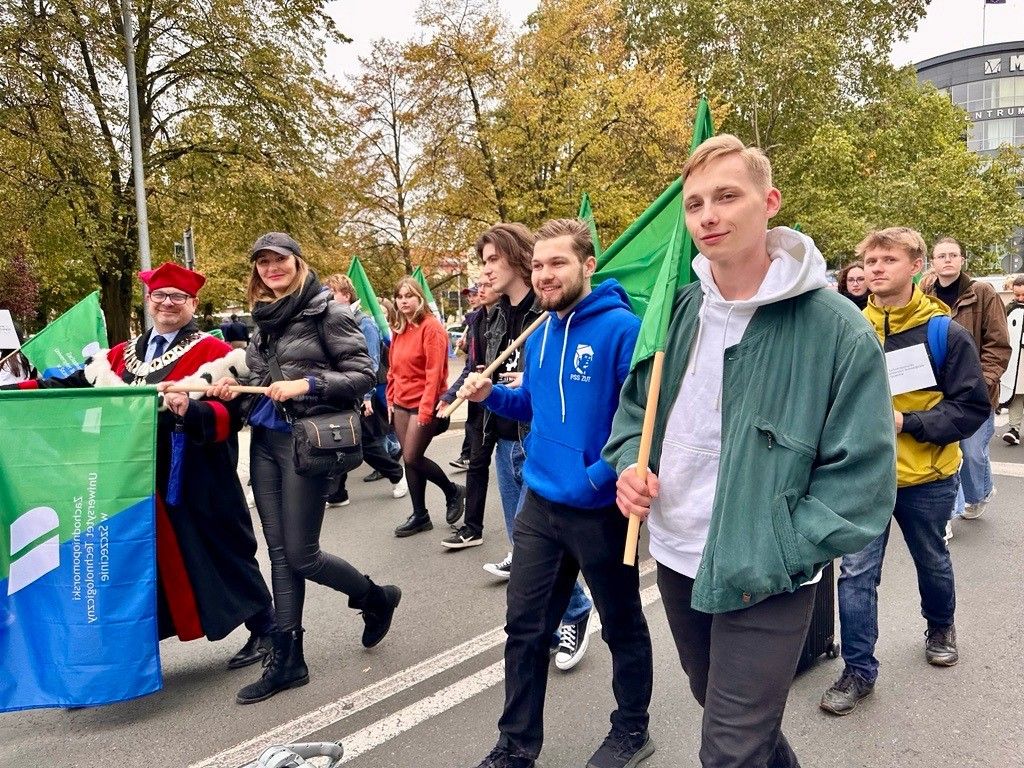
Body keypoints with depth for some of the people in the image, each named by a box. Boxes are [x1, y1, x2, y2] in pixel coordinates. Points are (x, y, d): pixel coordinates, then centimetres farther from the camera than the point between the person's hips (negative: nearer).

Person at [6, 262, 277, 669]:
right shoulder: (122, 354, 15)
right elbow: (72, 388, 11)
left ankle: (264, 629, 23)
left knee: (221, 555, 5)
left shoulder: (212, 352, -4)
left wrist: (191, 410, -31)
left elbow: (232, 413, -14)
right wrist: (15, 391, 1)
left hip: (194, 480, -5)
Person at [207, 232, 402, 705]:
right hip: (265, 441, 7)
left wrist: (307, 384, -21)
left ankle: (377, 599, 24)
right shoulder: (263, 319, 14)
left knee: (300, 554, -2)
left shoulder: (326, 312, -7)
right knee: (279, 552, 9)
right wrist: (232, 387, 0)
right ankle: (286, 658, 18)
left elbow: (364, 373, -12)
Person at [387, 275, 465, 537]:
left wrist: (426, 408, -20)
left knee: (412, 458, -7)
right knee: (410, 459, 8)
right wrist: (391, 400, 9)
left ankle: (453, 492, 16)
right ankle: (420, 515, 19)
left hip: (425, 404, -7)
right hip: (401, 404, 7)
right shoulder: (398, 330, 11)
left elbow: (434, 372, -17)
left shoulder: (431, 327, -12)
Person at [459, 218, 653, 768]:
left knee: (622, 626, 15)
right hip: (540, 504, 6)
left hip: (600, 510, -6)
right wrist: (491, 394, 1)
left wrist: (600, 476, -25)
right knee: (524, 627, 13)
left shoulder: (622, 328, -16)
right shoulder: (539, 332, 6)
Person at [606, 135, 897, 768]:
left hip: (765, 585, -6)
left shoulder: (837, 329, -16)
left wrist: (774, 557, -20)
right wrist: (630, 463, -6)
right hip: (676, 560, 6)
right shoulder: (677, 309, 0)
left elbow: (860, 475, -14)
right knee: (719, 708, 27)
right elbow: (636, 404, 13)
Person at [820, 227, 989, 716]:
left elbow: (973, 408, -11)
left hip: (927, 478, 0)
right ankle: (859, 670, 12)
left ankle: (940, 627, 51)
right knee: (856, 573, -2)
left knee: (932, 563, 22)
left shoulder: (943, 333, -12)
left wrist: (905, 422, -22)